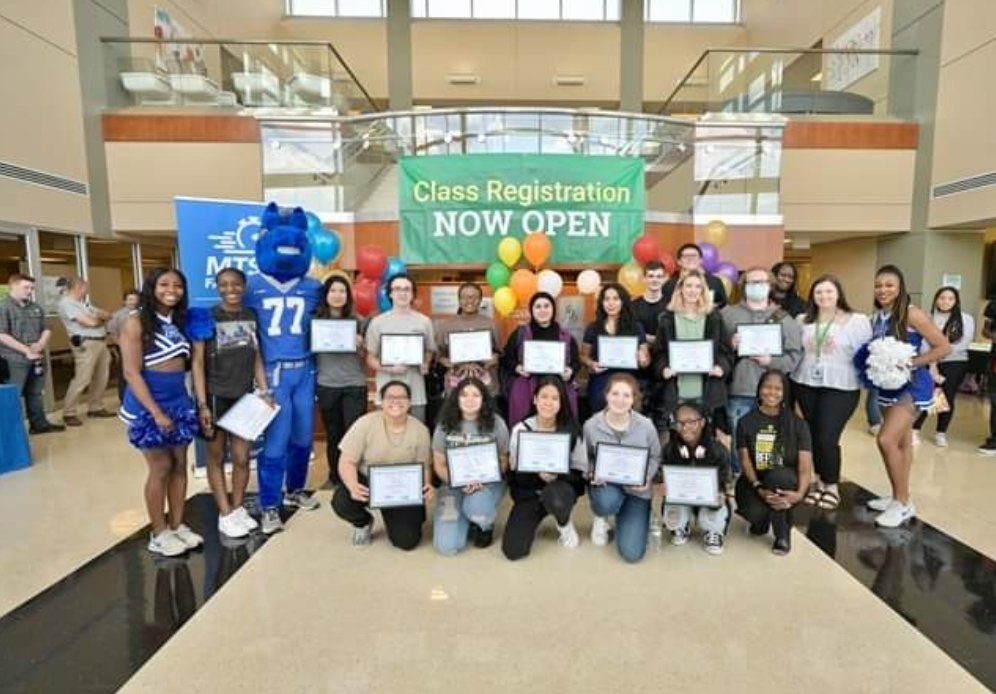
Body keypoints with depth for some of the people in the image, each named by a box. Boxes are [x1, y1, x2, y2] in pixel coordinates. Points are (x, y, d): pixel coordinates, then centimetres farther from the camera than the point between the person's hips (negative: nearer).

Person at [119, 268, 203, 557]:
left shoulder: (180, 321, 9)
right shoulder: (137, 322, -10)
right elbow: (132, 373, -14)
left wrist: (198, 402, 4)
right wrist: (156, 412, -19)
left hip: (179, 402, 6)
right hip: (148, 405, -6)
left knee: (179, 464, 10)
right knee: (160, 468, 1)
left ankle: (177, 525, 24)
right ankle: (159, 533, 17)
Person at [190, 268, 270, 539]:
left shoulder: (252, 317, 6)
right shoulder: (206, 318, -6)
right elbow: (197, 362, -8)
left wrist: (264, 391, 4)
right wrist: (202, 404, -14)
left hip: (244, 396, 3)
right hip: (216, 397, -3)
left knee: (242, 458, 8)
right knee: (216, 456, 9)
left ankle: (238, 509, 26)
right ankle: (225, 514, 20)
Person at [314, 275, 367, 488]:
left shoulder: (357, 321, 3)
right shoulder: (316, 320, 2)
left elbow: (364, 357, 7)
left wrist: (360, 345, -12)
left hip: (355, 385, 0)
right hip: (327, 386, 1)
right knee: (333, 434, 12)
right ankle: (336, 477, 26)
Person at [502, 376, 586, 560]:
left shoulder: (571, 430, -9)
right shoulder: (520, 430, -9)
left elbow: (580, 472, -5)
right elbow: (515, 473, -6)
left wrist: (558, 475, -25)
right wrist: (538, 475, -25)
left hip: (562, 485, -1)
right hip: (529, 492, 1)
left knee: (554, 497, -40)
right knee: (513, 550, -14)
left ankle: (564, 524, -1)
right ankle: (536, 516, 19)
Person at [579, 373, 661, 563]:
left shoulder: (646, 425, -12)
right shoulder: (591, 425, -13)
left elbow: (655, 457, 3)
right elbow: (583, 458, 2)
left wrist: (646, 478, -15)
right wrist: (591, 474, -19)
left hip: (636, 489, 1)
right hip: (605, 485, -1)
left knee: (632, 553, -8)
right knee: (607, 502, -41)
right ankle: (601, 518, 1)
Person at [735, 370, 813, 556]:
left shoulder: (797, 424, -4)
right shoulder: (746, 422, -2)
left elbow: (805, 466, -11)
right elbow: (745, 460, -8)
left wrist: (799, 493, -30)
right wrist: (759, 488, -25)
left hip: (785, 482, 0)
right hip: (755, 482, 0)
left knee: (776, 475, -37)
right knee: (755, 513, -32)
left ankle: (783, 534, -9)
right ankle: (762, 519, 12)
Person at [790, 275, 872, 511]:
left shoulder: (858, 321, -2)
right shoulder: (802, 321, 8)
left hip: (841, 387, -3)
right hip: (806, 385, 4)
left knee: (827, 438, -8)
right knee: (814, 436, 9)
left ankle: (832, 486, 14)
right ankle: (819, 481, 27)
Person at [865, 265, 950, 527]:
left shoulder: (911, 314, -15)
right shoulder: (878, 317, 5)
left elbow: (944, 347, -16)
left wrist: (909, 364, -21)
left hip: (911, 385, -7)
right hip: (888, 385, 7)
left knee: (887, 440, -15)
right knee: (902, 442, 15)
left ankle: (904, 503, 0)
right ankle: (898, 497, 25)